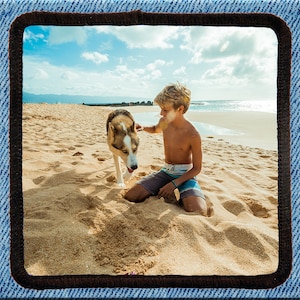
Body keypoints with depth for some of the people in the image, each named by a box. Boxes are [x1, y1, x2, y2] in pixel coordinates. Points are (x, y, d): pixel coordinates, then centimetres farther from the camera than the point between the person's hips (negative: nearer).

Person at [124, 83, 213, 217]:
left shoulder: (193, 135, -20)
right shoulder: (164, 122, -3)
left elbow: (197, 168, -12)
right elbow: (156, 129, 25)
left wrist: (174, 183, -21)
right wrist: (142, 128, 2)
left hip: (185, 175, -4)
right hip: (165, 172, 5)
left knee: (198, 213, -31)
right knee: (129, 197, -13)